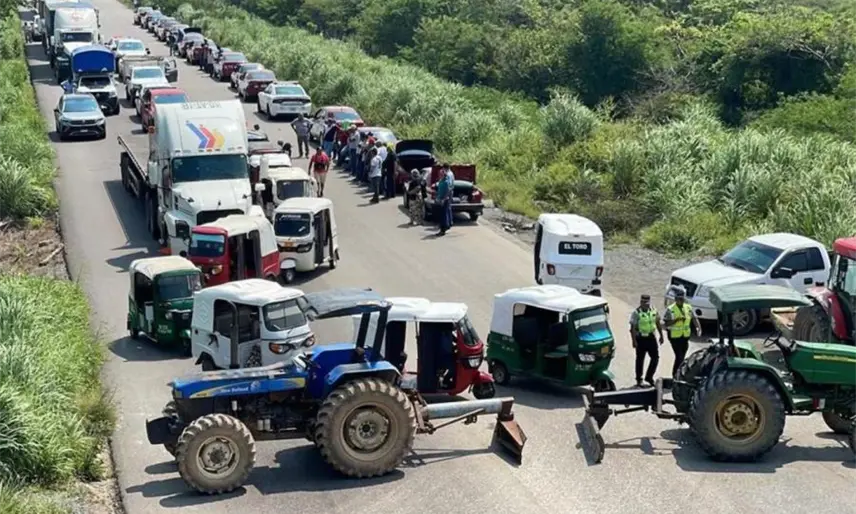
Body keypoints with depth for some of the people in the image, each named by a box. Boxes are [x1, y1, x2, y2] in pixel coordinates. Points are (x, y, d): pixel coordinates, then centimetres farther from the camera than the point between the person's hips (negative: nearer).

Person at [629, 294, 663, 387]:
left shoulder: (654, 311, 5)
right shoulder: (636, 313, -11)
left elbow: (658, 323, 15)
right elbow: (633, 328, -13)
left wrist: (661, 336, 14)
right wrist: (634, 341, -17)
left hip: (651, 337, 5)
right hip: (641, 338, -5)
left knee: (655, 357, 3)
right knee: (640, 359, 5)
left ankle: (649, 377, 18)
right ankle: (639, 379, 16)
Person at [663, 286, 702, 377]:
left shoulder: (688, 307, 5)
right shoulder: (670, 309, -11)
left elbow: (694, 318, 8)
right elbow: (666, 324, -13)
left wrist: (698, 327, -9)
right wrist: (677, 320, -25)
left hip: (685, 336, 5)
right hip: (675, 336, -5)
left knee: (682, 357, 13)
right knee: (679, 357, -11)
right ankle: (675, 375, -1)